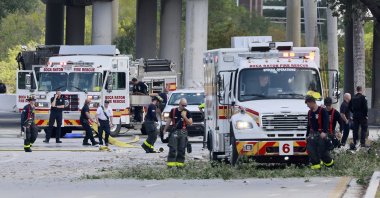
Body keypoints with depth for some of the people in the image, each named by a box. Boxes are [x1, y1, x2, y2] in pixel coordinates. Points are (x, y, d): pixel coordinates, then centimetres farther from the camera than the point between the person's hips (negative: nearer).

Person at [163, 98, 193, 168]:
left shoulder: (187, 112, 4)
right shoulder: (173, 111, 6)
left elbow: (190, 123, -2)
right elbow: (169, 120, 13)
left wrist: (185, 117, -15)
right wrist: (165, 130, 13)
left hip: (183, 132, 1)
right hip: (174, 131, -1)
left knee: (181, 149, 2)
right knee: (172, 148, -6)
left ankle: (180, 162, 7)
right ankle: (171, 162, -8)